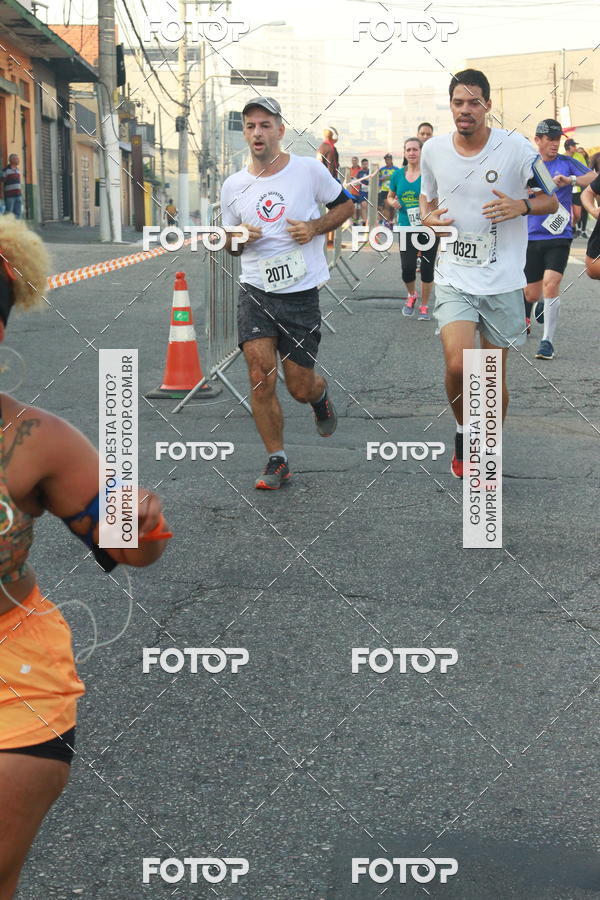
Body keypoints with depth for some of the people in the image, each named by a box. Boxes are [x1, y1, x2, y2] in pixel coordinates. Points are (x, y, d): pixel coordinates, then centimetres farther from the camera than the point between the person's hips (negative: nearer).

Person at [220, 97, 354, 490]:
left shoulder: (310, 169, -4)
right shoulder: (233, 186, 4)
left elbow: (345, 204, 10)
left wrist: (315, 227, -9)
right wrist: (238, 239, -8)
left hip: (301, 294, -2)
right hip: (256, 292, 2)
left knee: (300, 387, 3)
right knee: (260, 376, -13)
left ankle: (320, 394, 42)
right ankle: (277, 460, 3)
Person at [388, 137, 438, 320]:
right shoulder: (398, 175, 5)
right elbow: (390, 197, 19)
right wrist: (393, 202, -3)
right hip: (406, 228, 2)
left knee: (427, 269, 3)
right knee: (407, 268, -6)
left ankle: (424, 306, 22)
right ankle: (411, 296, 26)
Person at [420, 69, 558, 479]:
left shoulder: (515, 148, -8)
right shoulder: (433, 150, 2)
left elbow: (553, 200, 0)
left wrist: (522, 206, -21)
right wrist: (428, 216, -3)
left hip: (503, 280, -1)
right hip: (454, 279, 1)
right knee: (457, 365, -18)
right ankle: (464, 432, 11)